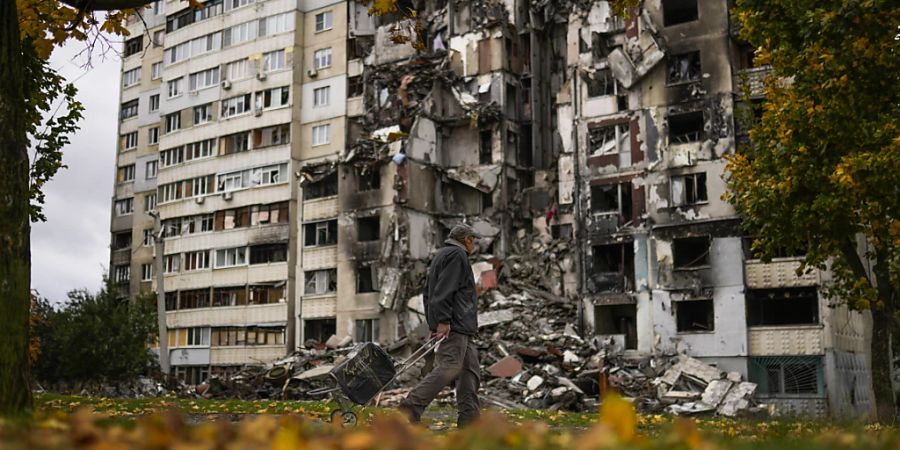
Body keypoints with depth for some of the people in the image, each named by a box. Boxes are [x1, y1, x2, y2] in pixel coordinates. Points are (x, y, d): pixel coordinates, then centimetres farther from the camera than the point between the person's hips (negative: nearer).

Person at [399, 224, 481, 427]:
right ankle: (412, 406, -19)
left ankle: (469, 416, 5)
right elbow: (444, 292, -18)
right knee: (449, 367, -16)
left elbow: (428, 293, 25)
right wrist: (443, 321, -23)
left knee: (471, 369, 7)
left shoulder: (441, 255, 27)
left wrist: (433, 324, 21)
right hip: (455, 326, -11)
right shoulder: (456, 255, -5)